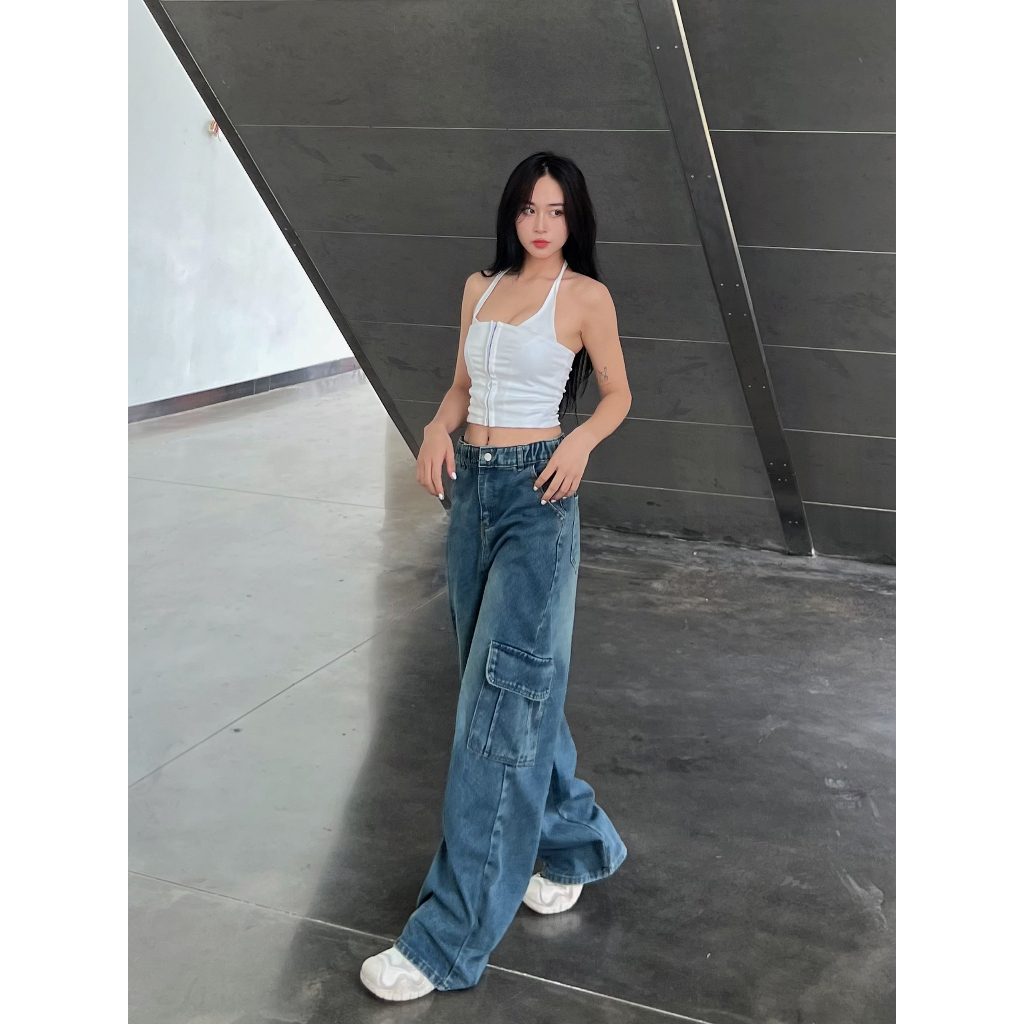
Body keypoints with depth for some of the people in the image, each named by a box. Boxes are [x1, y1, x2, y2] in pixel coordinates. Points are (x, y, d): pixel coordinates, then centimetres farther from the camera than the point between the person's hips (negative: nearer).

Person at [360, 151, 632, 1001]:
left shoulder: (585, 295, -2)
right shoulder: (481, 287, 13)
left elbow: (618, 393, 6)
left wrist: (580, 441, -14)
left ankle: (452, 938, -4)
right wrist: (438, 428, -1)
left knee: (502, 697, -9)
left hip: (536, 494, -7)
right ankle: (575, 843, 33)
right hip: (472, 487, 7)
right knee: (492, 676, 12)